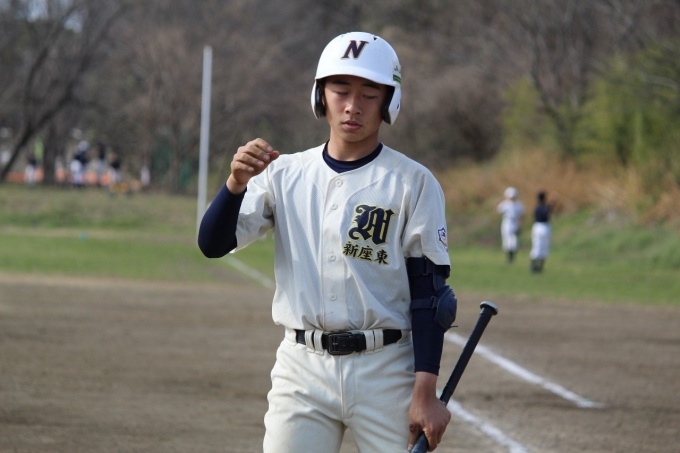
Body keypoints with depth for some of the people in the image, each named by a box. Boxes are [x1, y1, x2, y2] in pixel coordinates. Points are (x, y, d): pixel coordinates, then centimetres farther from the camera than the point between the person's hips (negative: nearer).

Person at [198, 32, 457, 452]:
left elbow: (429, 292, -5)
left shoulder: (412, 183, -2)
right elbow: (212, 244, -1)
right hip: (302, 369, 3)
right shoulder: (285, 174, 7)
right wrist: (236, 183, -20)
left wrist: (426, 391, -12)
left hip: (385, 370, -2)